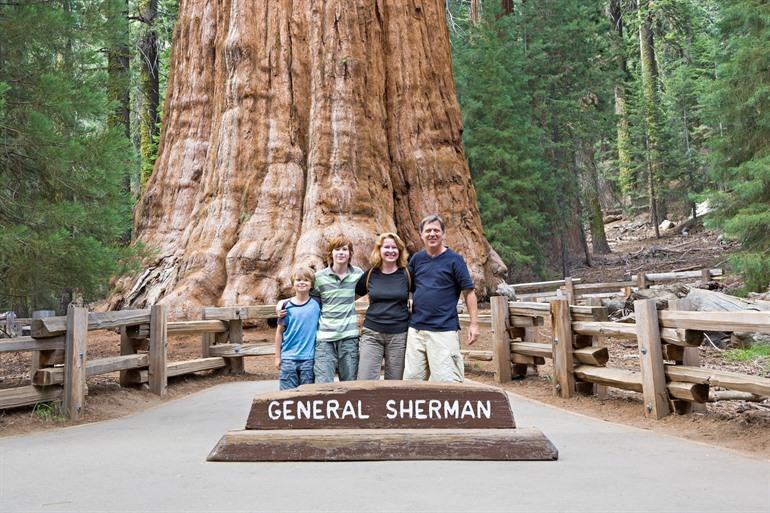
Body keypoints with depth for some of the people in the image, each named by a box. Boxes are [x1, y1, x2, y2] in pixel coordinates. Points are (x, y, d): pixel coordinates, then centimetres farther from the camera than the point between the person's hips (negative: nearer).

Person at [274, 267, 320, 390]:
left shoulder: (317, 304, 0)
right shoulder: (286, 306, 1)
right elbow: (280, 331, 6)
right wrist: (277, 357, 4)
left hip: (309, 358, 0)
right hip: (288, 358, 0)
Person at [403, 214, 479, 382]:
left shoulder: (454, 259, -2)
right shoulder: (417, 258, 10)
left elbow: (468, 292, -2)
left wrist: (474, 324, -7)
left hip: (445, 330, -5)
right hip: (416, 329, 5)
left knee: (446, 381, -6)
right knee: (412, 378, 9)